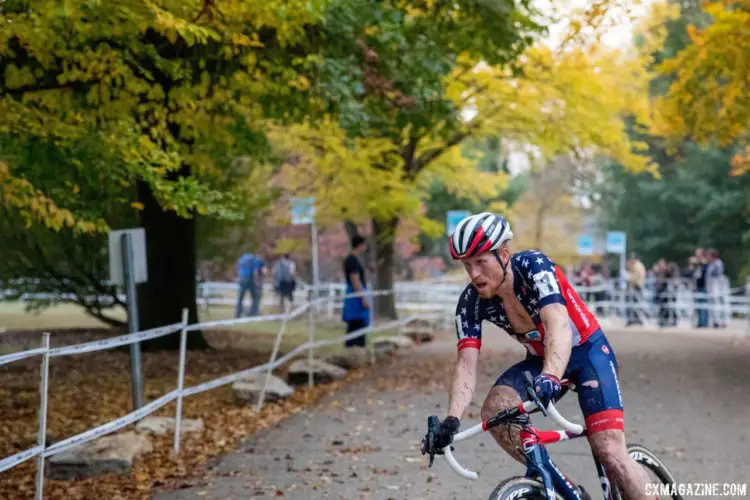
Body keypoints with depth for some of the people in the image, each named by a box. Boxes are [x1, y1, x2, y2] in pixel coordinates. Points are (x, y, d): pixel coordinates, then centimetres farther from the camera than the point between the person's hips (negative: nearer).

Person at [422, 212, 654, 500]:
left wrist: (550, 378, -62)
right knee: (494, 410, -23)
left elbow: (559, 325, -44)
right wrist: (452, 418, -38)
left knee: (609, 450, -19)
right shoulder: (471, 302, -15)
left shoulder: (534, 267, -29)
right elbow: (466, 363, -21)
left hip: (587, 351, -5)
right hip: (540, 359, 5)